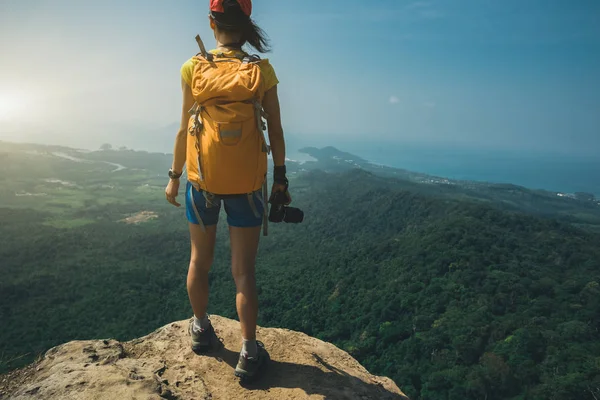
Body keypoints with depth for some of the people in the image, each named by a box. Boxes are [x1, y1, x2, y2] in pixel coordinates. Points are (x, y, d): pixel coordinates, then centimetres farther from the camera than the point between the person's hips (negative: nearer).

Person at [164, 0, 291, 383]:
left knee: (200, 260, 18)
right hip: (247, 182, 0)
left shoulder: (194, 68, -1)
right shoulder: (262, 71, -2)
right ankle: (249, 352, 13)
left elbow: (185, 129, 0)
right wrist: (280, 178, 8)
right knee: (244, 270, 6)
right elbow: (276, 131, -2)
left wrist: (174, 176, 10)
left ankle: (202, 329, 35)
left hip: (201, 178, 1)